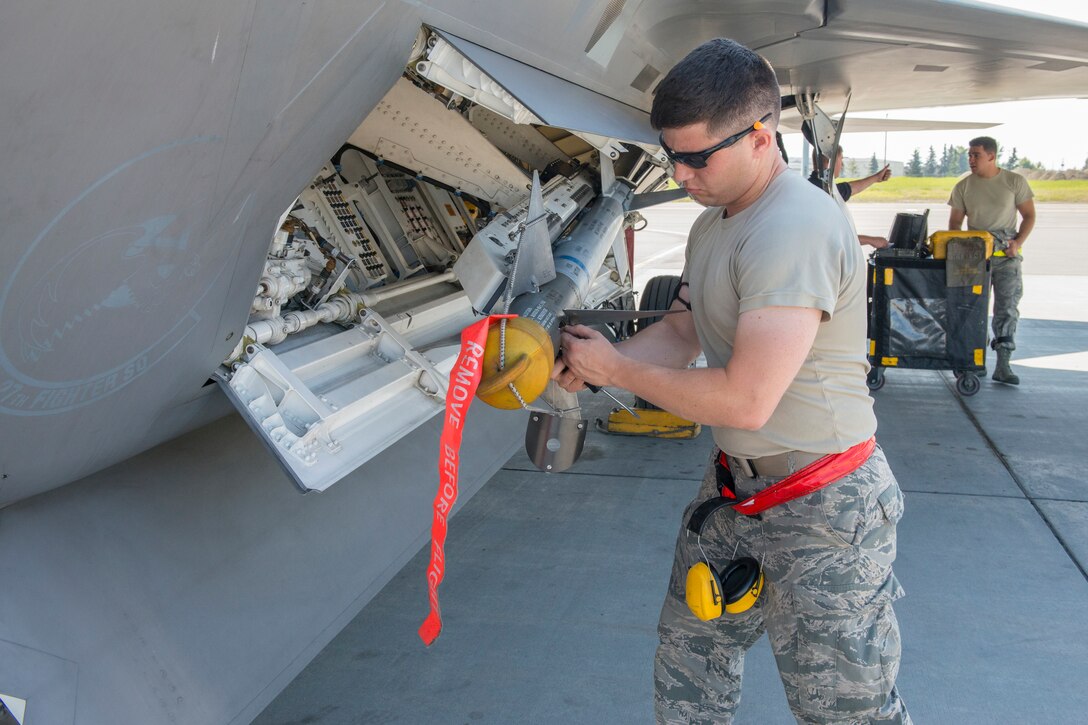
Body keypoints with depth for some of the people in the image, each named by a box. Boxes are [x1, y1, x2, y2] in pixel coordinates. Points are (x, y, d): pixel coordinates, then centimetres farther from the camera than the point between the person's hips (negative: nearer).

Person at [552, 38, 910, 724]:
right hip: (732, 487, 9)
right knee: (686, 670, 21)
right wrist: (592, 358, -4)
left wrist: (616, 369, -17)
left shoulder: (797, 228, -26)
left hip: (823, 511, -9)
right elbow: (681, 333, 14)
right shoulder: (711, 224, 8)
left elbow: (745, 400, -30)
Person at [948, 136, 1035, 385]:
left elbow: (1029, 216, 6)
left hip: (1006, 255, -1)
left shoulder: (1015, 182, 1)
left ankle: (1003, 366, 0)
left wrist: (1018, 242, -9)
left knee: (1007, 308, -3)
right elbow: (955, 223, 8)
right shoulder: (963, 186, 5)